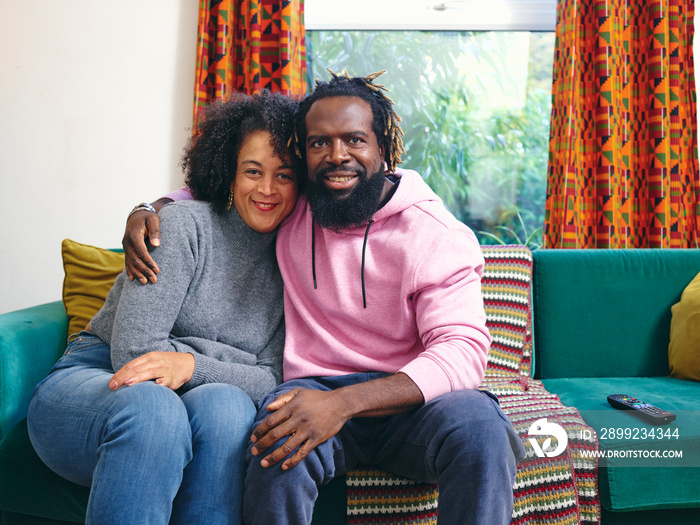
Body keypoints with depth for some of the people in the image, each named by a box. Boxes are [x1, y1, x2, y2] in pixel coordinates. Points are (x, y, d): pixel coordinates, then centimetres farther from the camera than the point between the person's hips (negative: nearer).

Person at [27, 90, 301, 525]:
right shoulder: (183, 224, -7)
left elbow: (272, 380, -4)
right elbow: (132, 350, -15)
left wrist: (191, 364, -21)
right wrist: (228, 360, -10)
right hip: (90, 380, -3)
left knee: (226, 404, -32)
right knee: (149, 407, -38)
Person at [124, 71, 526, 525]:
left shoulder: (438, 234, -5)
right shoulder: (289, 209, 7)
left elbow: (463, 350, -16)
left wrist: (345, 401, -30)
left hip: (406, 398, -1)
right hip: (316, 386, 2)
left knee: (478, 421, -34)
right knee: (280, 443, -34)